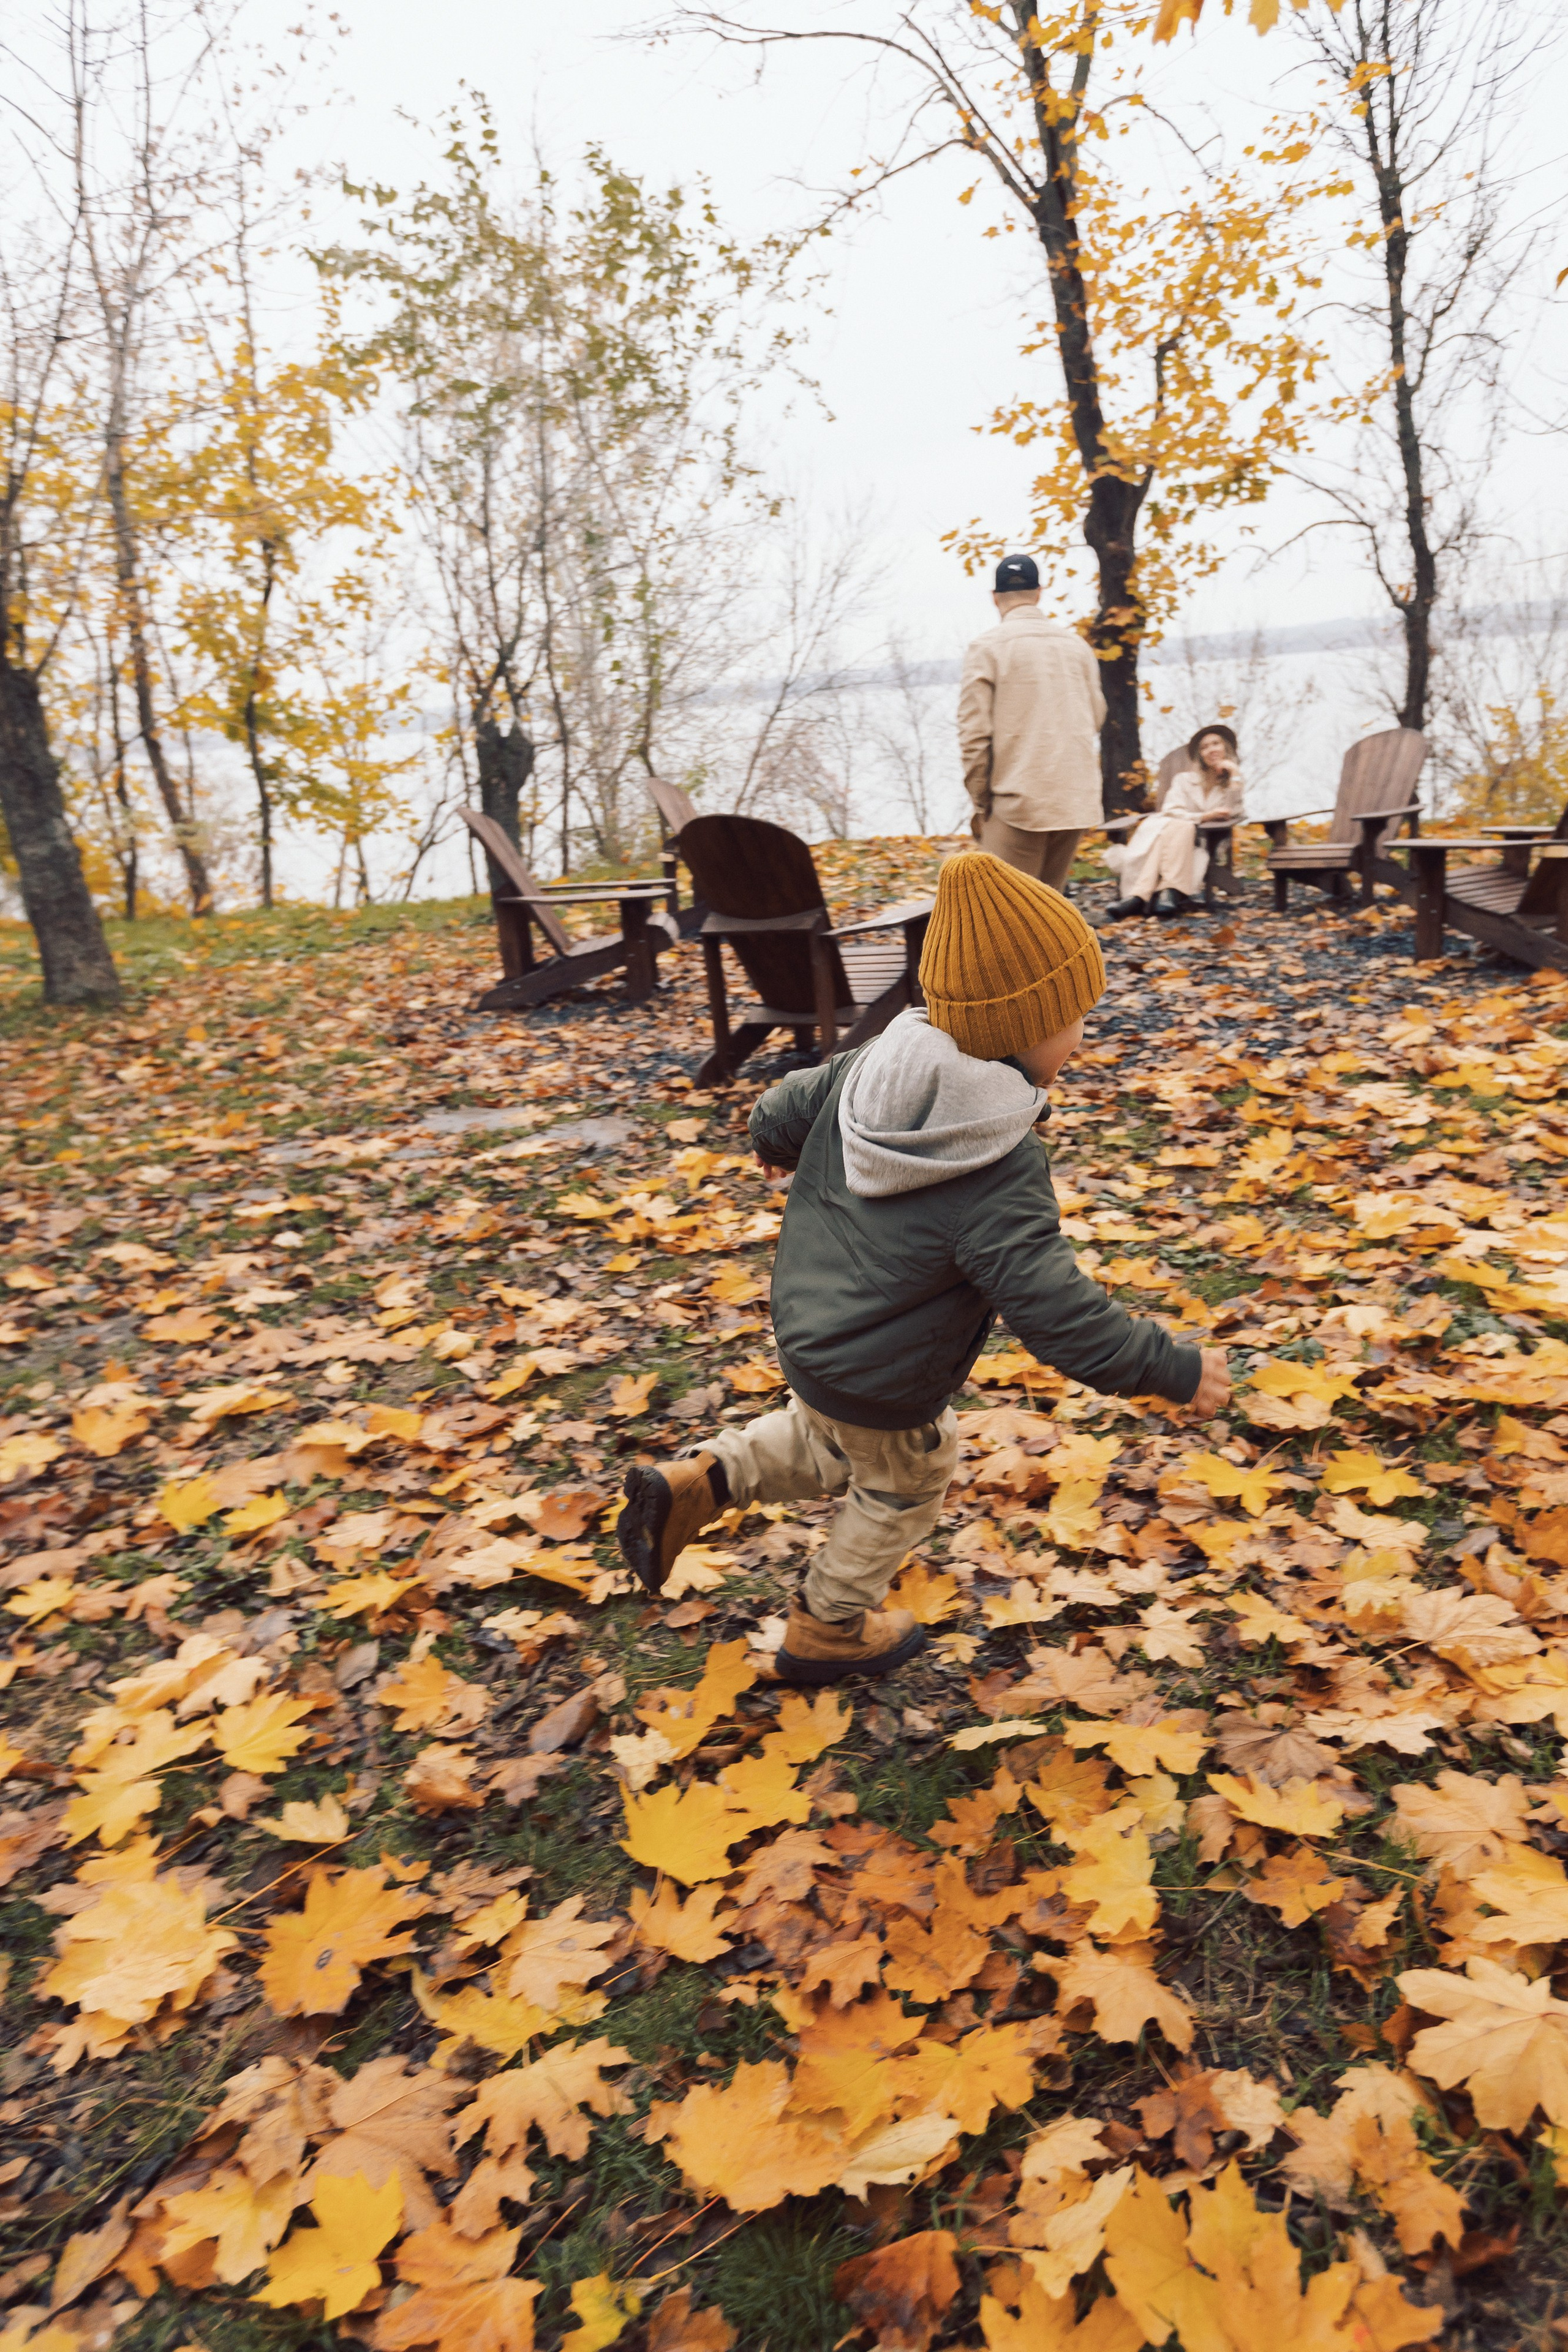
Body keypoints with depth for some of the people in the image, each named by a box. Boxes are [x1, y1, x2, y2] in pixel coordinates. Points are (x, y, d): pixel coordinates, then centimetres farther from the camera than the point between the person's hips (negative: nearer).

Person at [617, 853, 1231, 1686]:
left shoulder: (868, 1066, -11)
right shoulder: (1001, 1178, -32)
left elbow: (780, 1115, 4)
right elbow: (1057, 1313, -32)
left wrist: (778, 1143, 29)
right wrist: (1175, 1370, -20)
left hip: (804, 1326, 7)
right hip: (880, 1386, -7)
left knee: (828, 1440, 35)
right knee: (902, 1489, 23)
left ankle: (694, 1483, 22)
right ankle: (828, 1630, 42)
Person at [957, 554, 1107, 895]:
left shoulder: (987, 647, -4)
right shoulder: (1075, 644, 12)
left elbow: (974, 734, -8)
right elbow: (1096, 717, 16)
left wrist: (980, 801, 0)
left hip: (1019, 802, -5)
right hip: (1077, 801, 6)